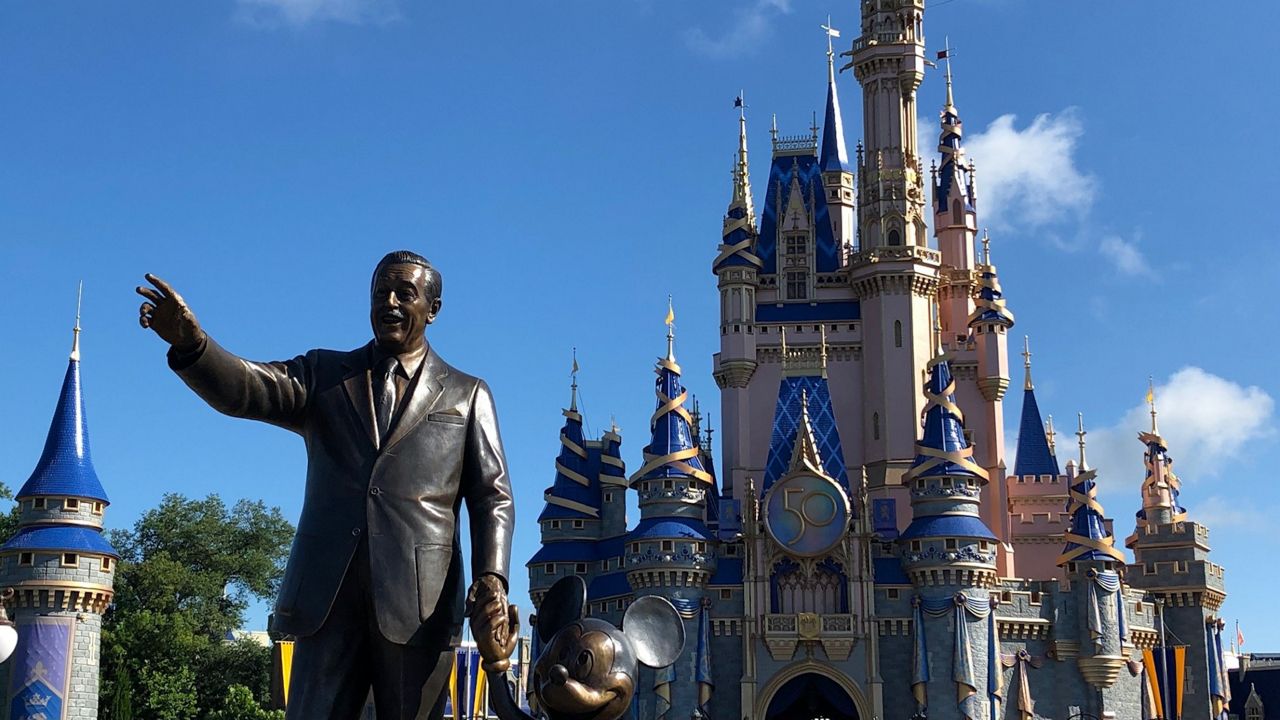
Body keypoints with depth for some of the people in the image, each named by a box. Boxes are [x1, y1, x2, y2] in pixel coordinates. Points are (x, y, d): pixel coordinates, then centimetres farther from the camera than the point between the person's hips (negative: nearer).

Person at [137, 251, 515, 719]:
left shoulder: (467, 396, 15)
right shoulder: (324, 375, 16)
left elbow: (493, 497, 9)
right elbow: (243, 390, -2)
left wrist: (491, 575, -9)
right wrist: (191, 343, -23)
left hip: (420, 601, -1)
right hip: (328, 592, 1)